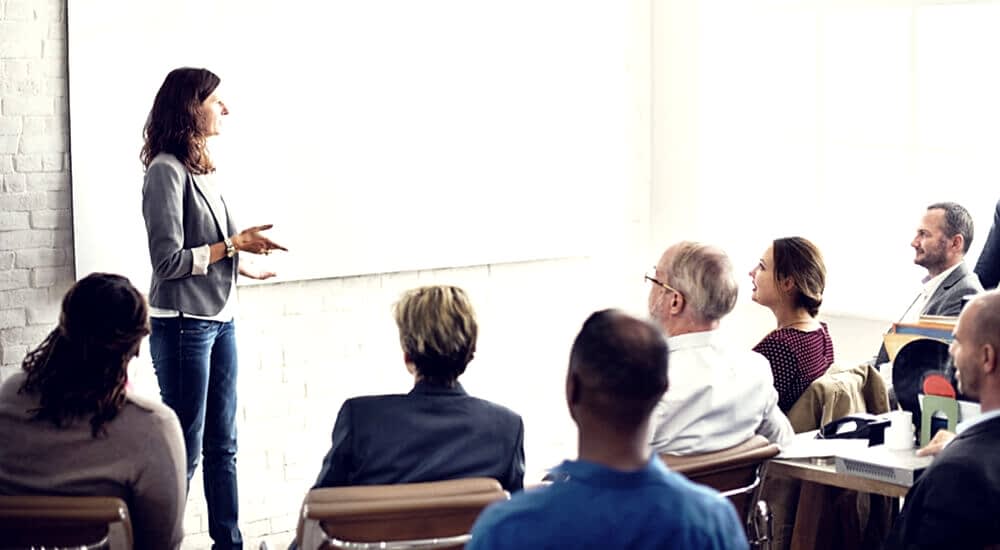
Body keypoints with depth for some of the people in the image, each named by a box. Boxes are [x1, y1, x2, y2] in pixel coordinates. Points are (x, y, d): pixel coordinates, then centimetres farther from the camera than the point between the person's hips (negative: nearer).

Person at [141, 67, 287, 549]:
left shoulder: (201, 168, 9)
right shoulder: (166, 171, -14)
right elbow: (169, 261, -17)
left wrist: (244, 268, 24)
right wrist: (233, 244, -14)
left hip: (219, 319, 8)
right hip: (183, 324, -8)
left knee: (223, 445, 13)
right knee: (185, 449, -1)